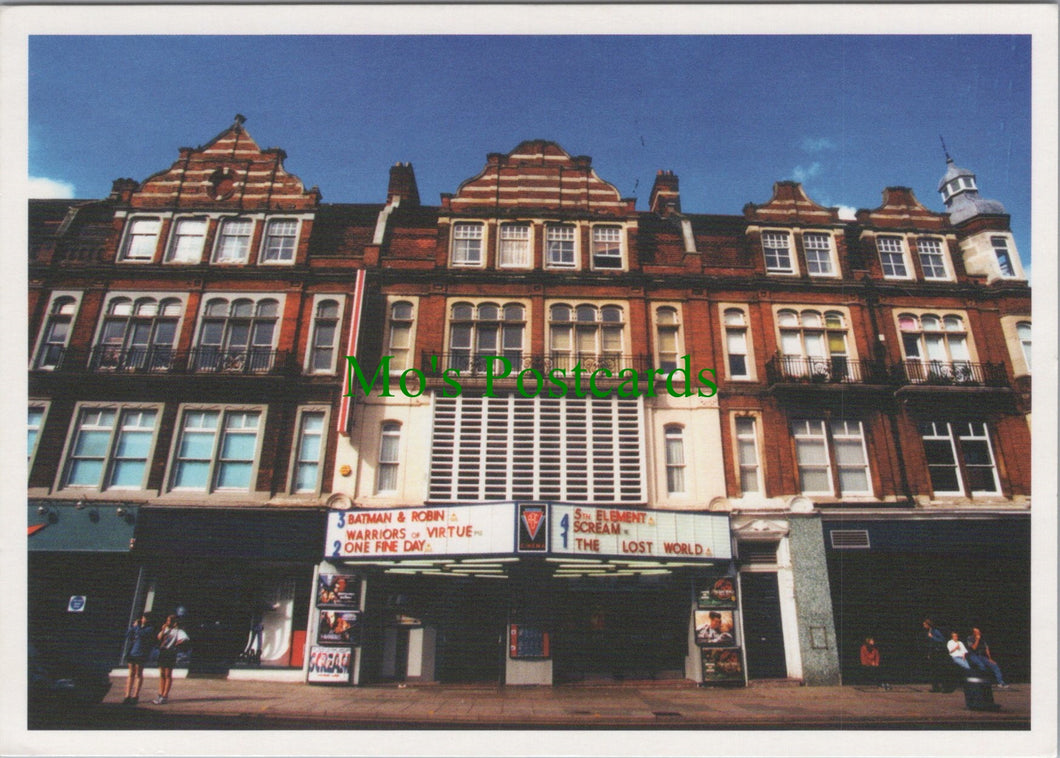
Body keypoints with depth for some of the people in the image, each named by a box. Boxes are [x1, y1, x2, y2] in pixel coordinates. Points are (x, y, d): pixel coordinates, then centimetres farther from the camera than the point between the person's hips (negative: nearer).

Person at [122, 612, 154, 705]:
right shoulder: (138, 627, 17)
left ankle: (135, 697, 3)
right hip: (132, 652, 6)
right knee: (131, 674, 7)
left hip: (140, 653, -6)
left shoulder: (150, 628, -3)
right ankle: (127, 696, 10)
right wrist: (132, 627, 5)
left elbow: (140, 633, -19)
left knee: (138, 675, -1)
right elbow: (127, 636, 16)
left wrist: (136, 626, -2)